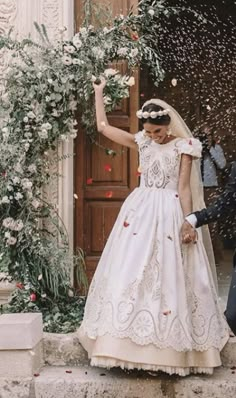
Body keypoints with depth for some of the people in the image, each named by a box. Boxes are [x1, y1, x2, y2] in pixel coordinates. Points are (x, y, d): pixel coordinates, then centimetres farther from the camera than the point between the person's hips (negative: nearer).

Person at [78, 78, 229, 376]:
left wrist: (188, 224, -8)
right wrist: (99, 92, 19)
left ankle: (170, 349, 8)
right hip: (140, 211, 4)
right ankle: (129, 343, 7)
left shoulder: (183, 146, -3)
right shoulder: (142, 142, 9)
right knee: (129, 271, -1)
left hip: (169, 214, -4)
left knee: (168, 274, -2)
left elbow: (184, 188, -4)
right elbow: (103, 127, 15)